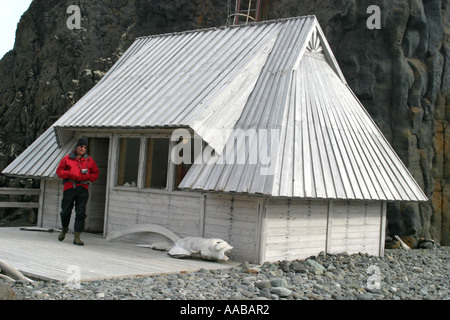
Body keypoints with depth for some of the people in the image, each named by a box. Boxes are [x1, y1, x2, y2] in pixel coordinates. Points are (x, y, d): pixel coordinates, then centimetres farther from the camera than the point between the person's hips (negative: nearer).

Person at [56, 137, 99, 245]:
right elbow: (59, 171, 9)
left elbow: (96, 174, 16)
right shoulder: (67, 158, 7)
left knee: (80, 213, -7)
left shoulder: (89, 160, 10)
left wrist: (87, 177, -3)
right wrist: (69, 174, -9)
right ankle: (64, 229, 36)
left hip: (83, 188, 0)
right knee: (66, 211, 6)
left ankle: (76, 237, -6)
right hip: (69, 187, 0)